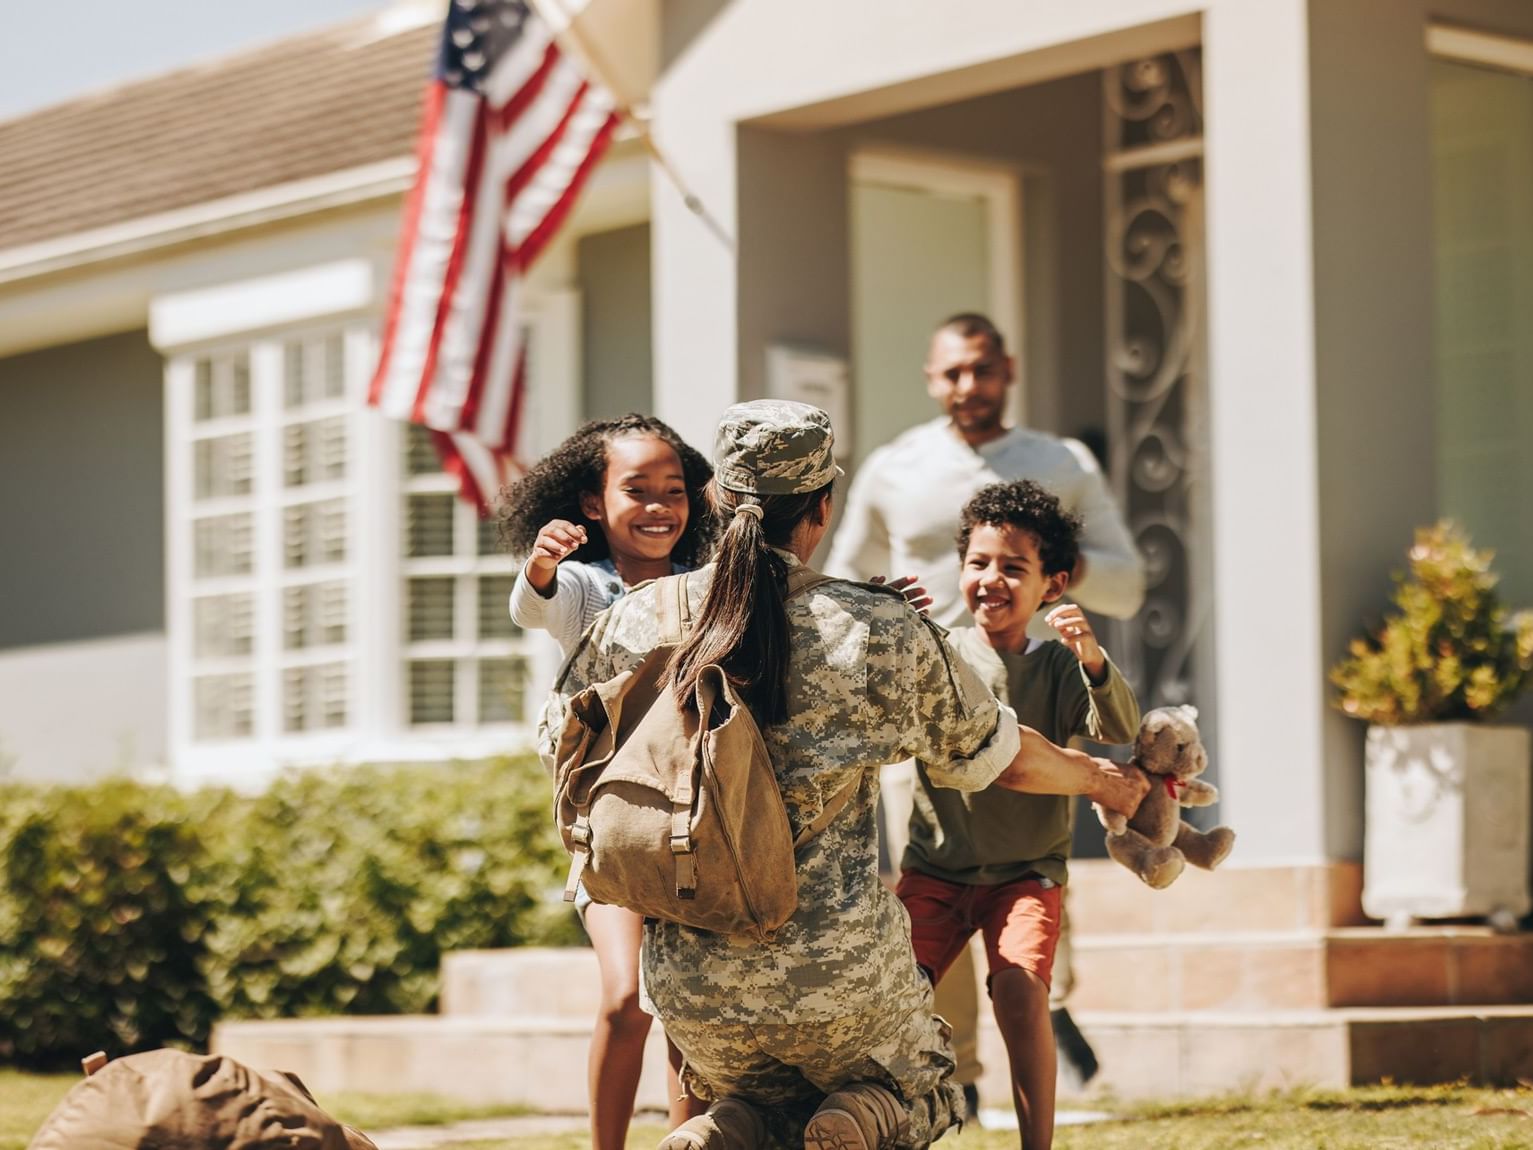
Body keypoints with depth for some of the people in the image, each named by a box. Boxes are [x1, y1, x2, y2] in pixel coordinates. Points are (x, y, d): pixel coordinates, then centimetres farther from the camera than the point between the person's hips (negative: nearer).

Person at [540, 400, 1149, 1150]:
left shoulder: (633, 623, -4)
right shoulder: (882, 633, -8)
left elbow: (560, 742, 15)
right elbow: (1003, 760, 7)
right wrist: (1101, 781, 28)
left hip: (692, 983, 3)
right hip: (840, 971, -3)